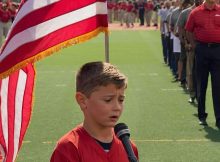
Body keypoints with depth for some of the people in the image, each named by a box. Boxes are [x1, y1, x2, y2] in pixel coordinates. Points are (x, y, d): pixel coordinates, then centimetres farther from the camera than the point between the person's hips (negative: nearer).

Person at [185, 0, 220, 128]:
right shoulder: (196, 12, 2)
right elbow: (189, 31, 9)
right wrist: (194, 45, 0)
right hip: (202, 49, 0)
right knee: (201, 85, 9)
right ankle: (202, 116, 21)